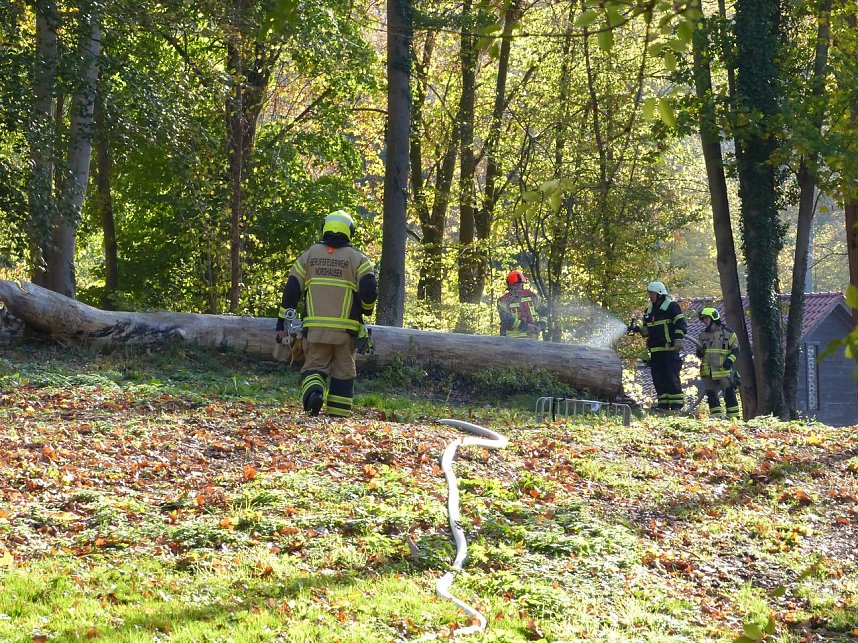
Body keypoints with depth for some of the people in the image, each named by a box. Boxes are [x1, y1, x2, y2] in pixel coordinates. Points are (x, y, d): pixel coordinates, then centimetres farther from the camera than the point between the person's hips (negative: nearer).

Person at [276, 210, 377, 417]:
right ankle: (338, 415, 7)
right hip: (345, 329, -1)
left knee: (314, 367, 9)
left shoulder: (309, 254, 8)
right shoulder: (357, 258, 1)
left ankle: (313, 391, -22)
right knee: (343, 372, 9)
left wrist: (282, 323, 10)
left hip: (314, 328, 1)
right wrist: (365, 309, 14)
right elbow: (369, 290, -8)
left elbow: (291, 289, 6)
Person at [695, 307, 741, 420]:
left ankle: (733, 416, -5)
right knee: (711, 394, 6)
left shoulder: (727, 332, 1)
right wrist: (700, 352, -2)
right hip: (708, 371, 5)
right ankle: (715, 416, 12)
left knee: (729, 393, -7)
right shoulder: (702, 336, 16)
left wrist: (730, 360, -13)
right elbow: (699, 353, 22)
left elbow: (736, 350, 2)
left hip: (724, 370, -5)